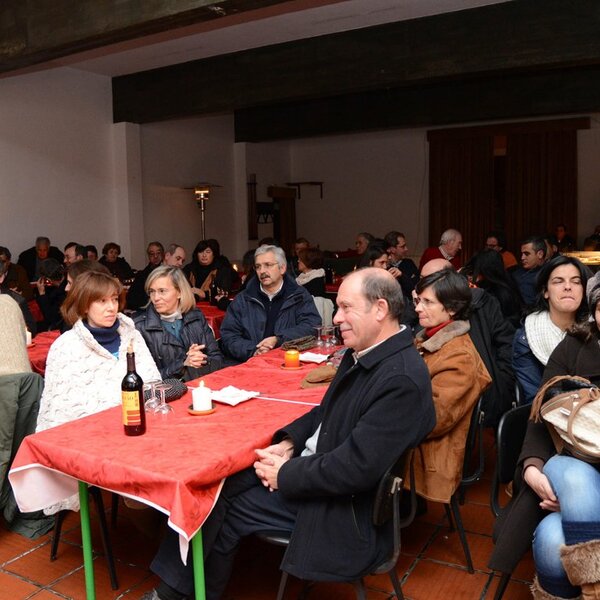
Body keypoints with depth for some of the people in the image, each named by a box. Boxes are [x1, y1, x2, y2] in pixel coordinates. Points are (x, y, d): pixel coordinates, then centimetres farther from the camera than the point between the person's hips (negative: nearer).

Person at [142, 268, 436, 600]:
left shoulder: (402, 379, -27)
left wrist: (285, 474, -17)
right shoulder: (363, 352, 2)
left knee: (223, 507, -4)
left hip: (344, 507, -8)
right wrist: (288, 443, -2)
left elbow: (356, 467, -29)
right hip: (312, 463, 8)